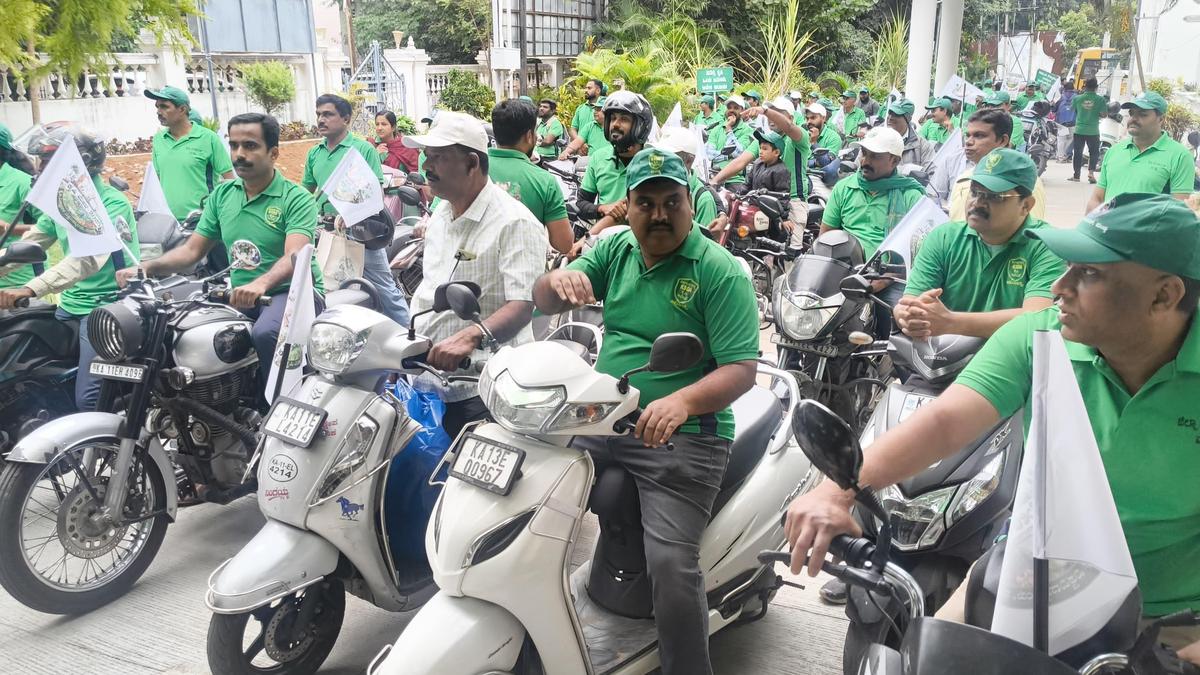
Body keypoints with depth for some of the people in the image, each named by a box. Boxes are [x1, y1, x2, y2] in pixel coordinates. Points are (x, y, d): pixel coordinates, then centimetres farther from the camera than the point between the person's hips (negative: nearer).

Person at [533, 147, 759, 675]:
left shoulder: (721, 272, -8)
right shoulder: (617, 249, 9)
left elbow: (741, 369, -15)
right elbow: (544, 303, 5)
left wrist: (682, 401, -35)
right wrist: (558, 279, -20)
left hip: (683, 436, -5)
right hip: (599, 421, 6)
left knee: (671, 564, -20)